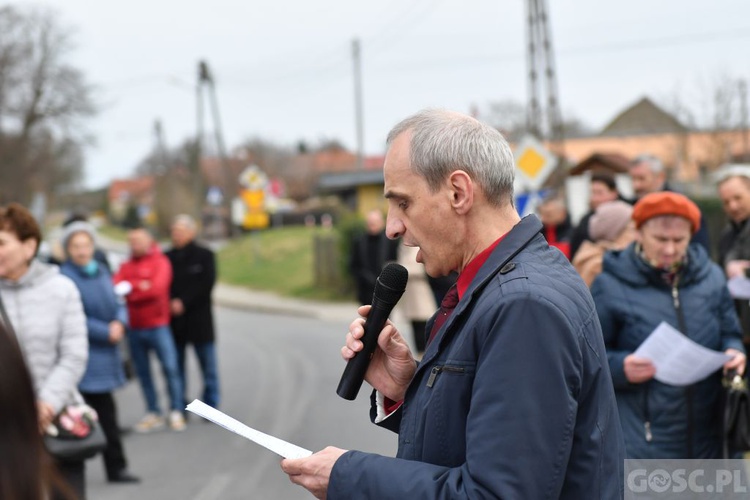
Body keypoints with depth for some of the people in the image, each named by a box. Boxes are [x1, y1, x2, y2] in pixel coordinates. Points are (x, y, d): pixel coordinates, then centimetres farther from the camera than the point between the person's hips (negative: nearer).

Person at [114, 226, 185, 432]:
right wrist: (140, 286, -16)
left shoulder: (160, 262, 1)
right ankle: (153, 413, 12)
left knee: (170, 368, -7)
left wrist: (130, 288, -7)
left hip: (157, 325, -4)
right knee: (143, 372, 6)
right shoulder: (126, 266, 14)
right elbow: (116, 286, 0)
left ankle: (176, 412, -1)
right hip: (135, 328, 4)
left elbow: (158, 287, -13)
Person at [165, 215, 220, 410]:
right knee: (176, 368, 5)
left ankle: (211, 406, 8)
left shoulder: (204, 255, 1)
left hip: (199, 319, -2)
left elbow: (206, 284, -8)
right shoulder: (167, 257, 8)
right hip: (174, 321, 3)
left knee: (208, 366, 2)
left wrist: (183, 302, -15)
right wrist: (169, 304, -13)